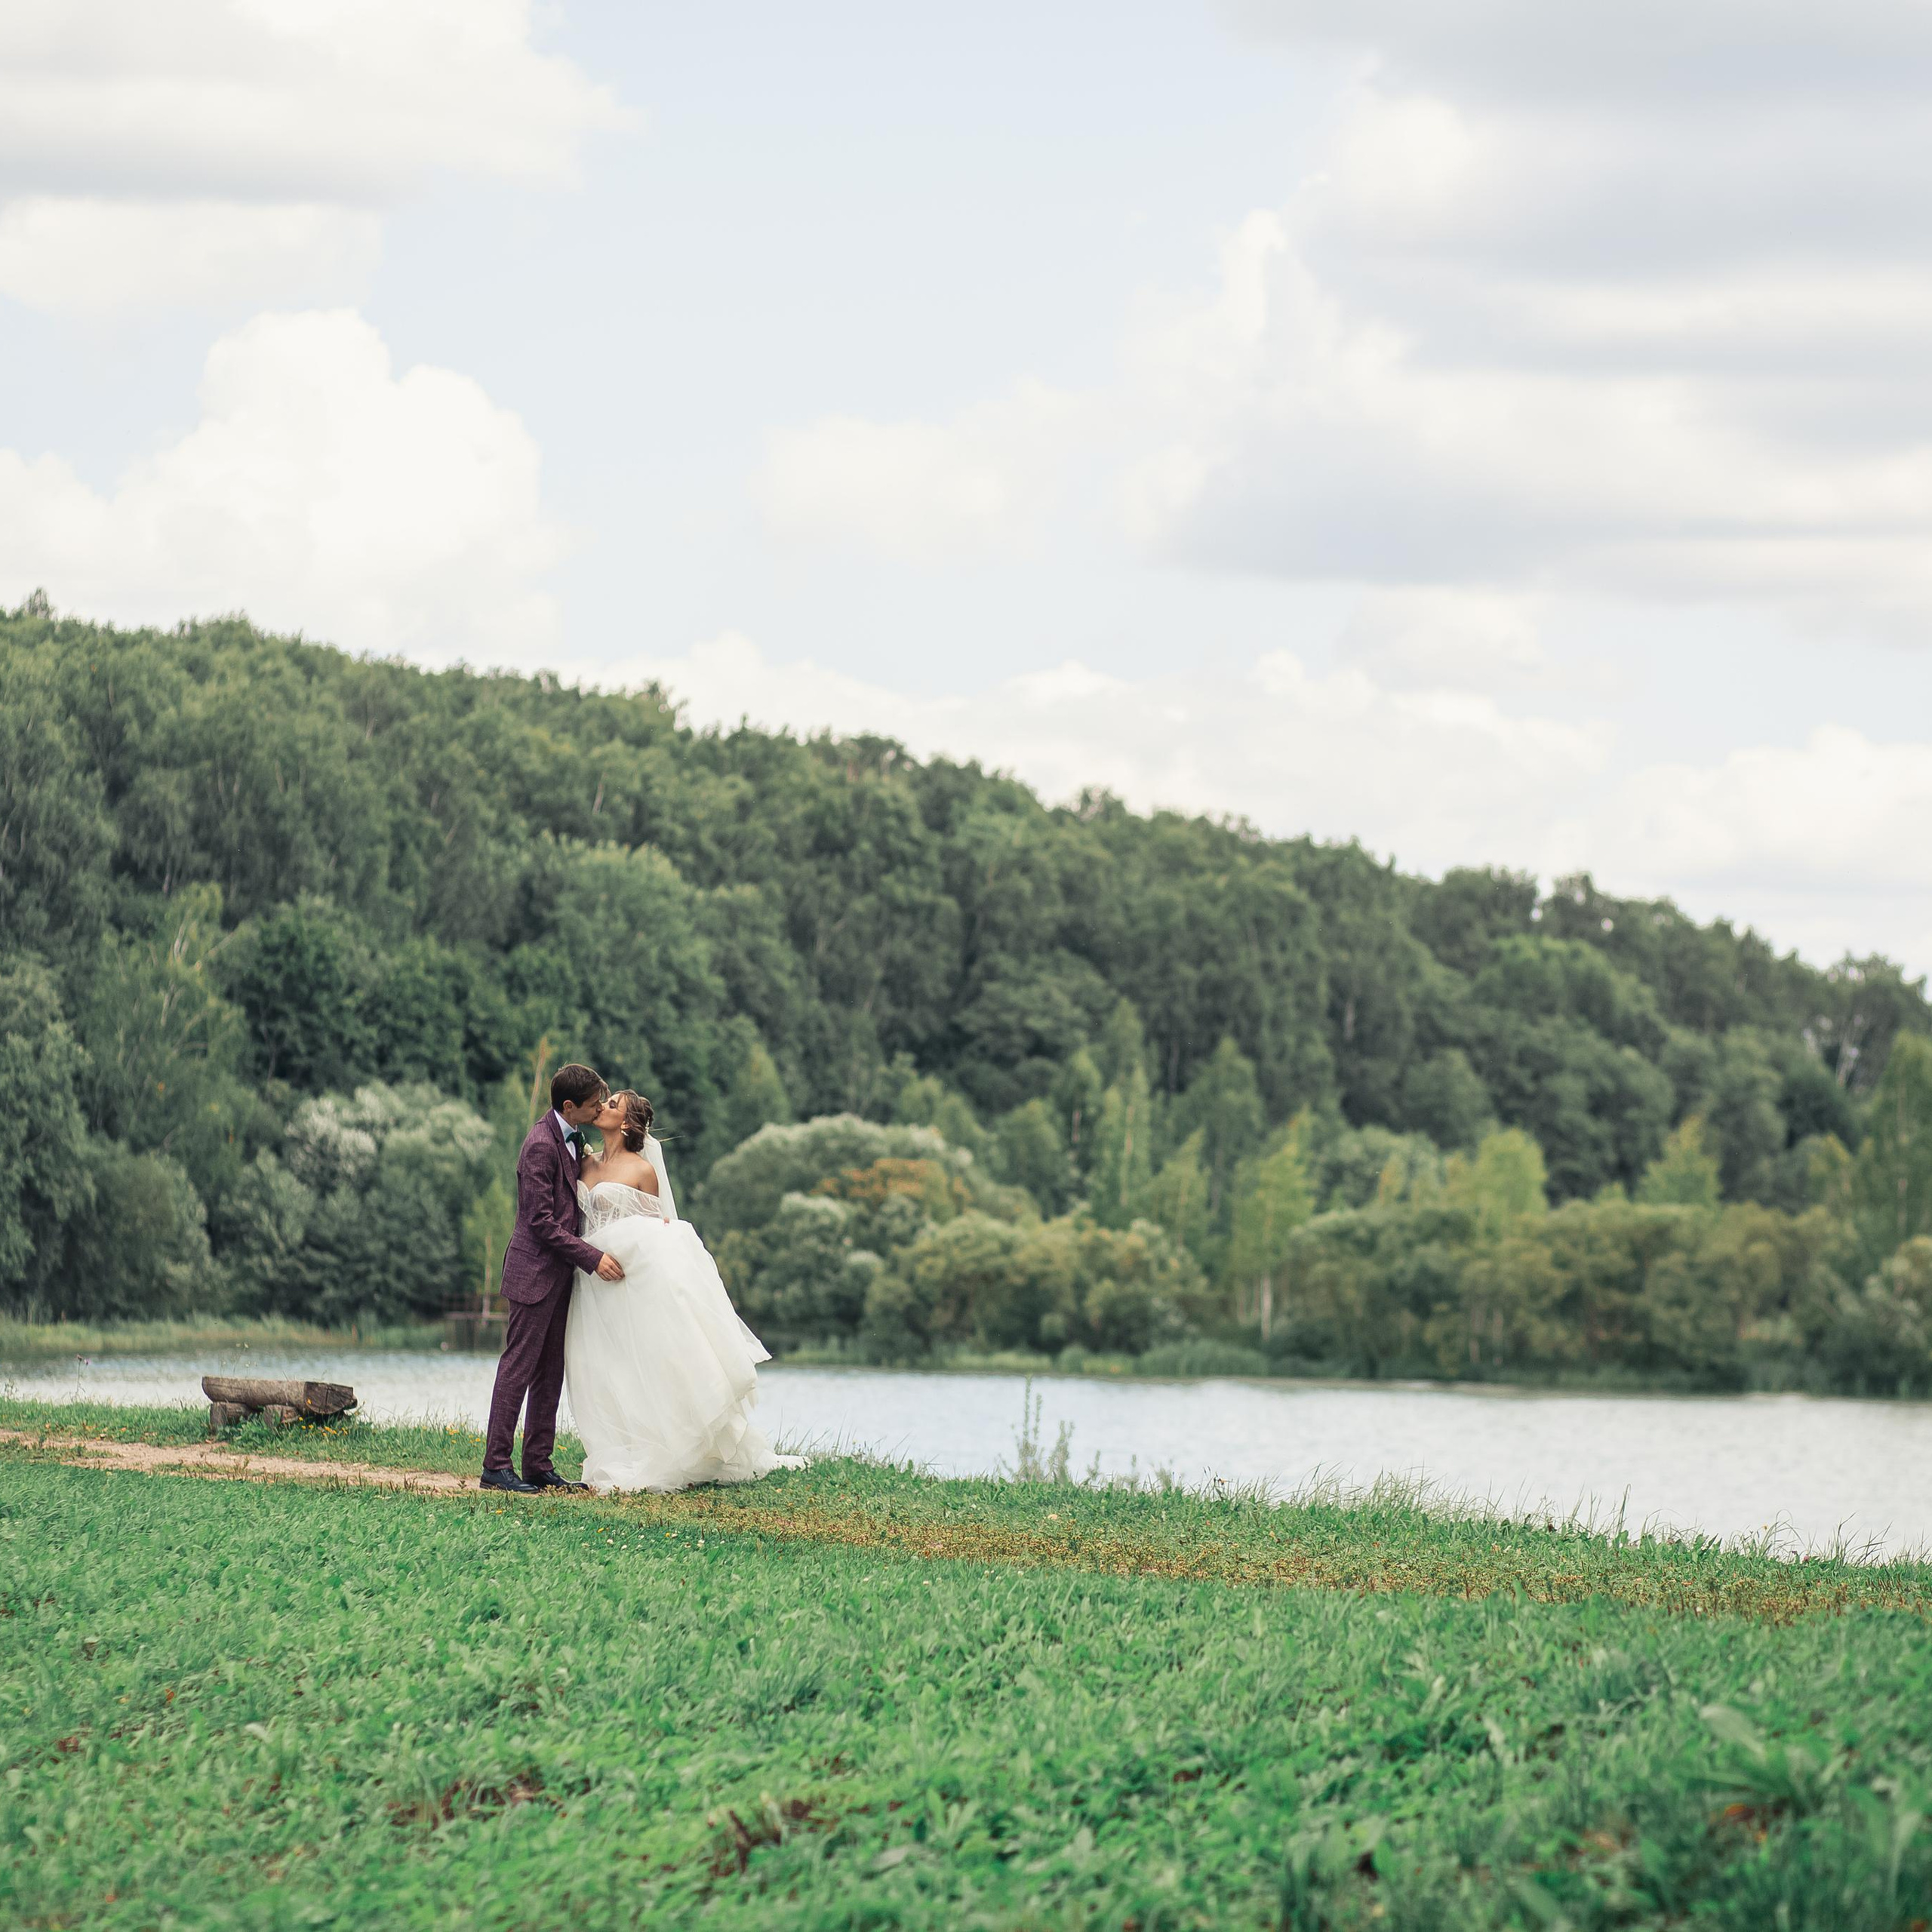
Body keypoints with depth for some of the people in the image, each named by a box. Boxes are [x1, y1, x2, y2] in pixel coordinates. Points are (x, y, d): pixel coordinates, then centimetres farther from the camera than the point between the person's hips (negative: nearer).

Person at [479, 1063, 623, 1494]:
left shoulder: (572, 1139, 12)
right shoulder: (541, 1145, -18)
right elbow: (541, 1221, -20)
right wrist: (593, 1258, -21)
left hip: (560, 1274, 9)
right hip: (535, 1272, -9)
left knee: (551, 1374, 10)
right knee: (519, 1369, -7)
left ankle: (539, 1466, 14)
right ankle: (496, 1466, -5)